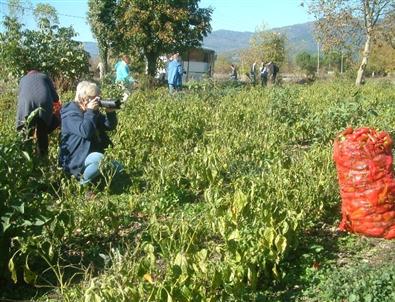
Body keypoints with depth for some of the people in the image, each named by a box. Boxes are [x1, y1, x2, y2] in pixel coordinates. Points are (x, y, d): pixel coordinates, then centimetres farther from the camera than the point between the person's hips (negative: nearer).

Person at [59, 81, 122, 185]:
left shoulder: (93, 112, 11)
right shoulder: (71, 114, -15)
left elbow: (110, 126, 7)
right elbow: (85, 131, -30)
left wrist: (110, 112, -10)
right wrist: (90, 112, -24)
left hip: (92, 156, 9)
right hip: (75, 160, -9)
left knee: (117, 167, 4)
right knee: (100, 159, -37)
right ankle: (83, 182, -15)